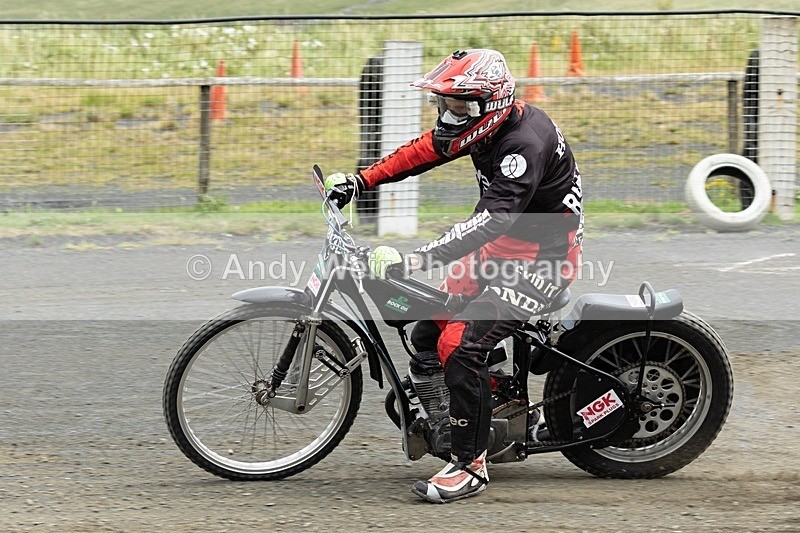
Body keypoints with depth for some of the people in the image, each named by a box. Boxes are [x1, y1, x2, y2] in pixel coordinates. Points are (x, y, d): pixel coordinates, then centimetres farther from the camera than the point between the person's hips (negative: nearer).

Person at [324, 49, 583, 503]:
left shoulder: (525, 144, -29)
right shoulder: (492, 123, 0)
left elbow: (490, 222, -38)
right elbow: (425, 150, 14)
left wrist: (413, 261, -44)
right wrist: (360, 181, 6)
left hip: (543, 260, -10)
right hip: (504, 249, 10)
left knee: (461, 345, -23)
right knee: (427, 336, 8)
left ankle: (471, 465, -16)